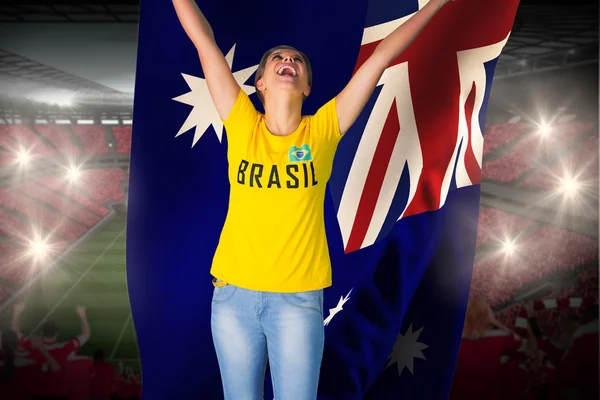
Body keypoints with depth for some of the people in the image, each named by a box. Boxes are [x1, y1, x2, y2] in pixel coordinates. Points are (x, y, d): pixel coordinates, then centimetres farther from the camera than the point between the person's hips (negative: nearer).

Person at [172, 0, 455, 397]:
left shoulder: (322, 131, -2)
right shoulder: (241, 124, -2)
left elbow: (381, 56, 0)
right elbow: (204, 40, -1)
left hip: (299, 297, 0)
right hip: (234, 291, 1)